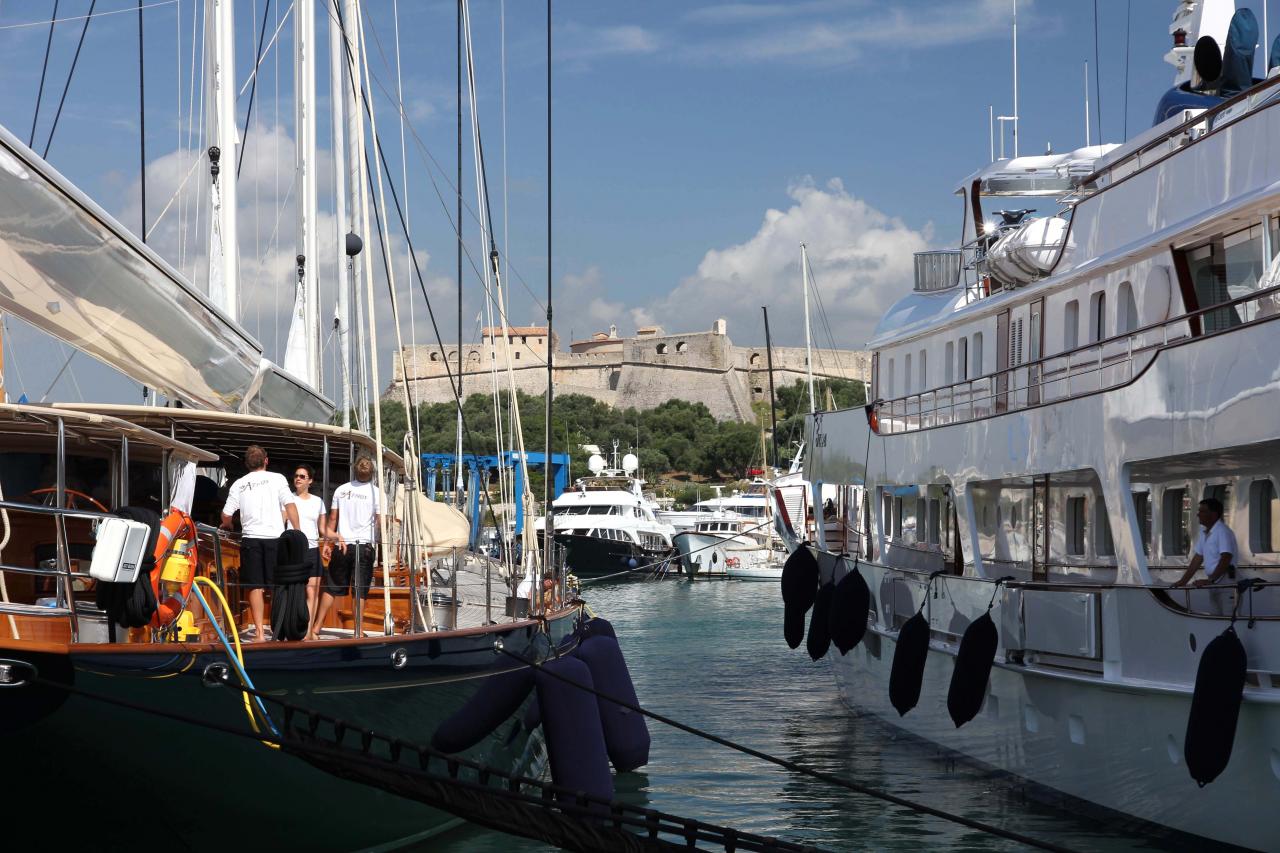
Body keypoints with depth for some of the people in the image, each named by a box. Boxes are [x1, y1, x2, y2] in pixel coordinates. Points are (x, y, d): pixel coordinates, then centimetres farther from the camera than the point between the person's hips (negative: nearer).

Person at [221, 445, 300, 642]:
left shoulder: (239, 484, 8)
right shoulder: (276, 479, 4)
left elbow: (226, 516, 8)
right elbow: (290, 506, -3)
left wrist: (228, 527, 30)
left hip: (250, 538, 1)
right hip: (275, 537, -1)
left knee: (255, 587, 3)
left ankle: (259, 632, 0)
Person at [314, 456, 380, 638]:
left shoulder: (341, 490, 6)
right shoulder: (376, 493, -4)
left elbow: (332, 519, 11)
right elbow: (381, 523, -4)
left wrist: (330, 540, 20)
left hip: (342, 545, 3)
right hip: (364, 545, -3)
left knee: (331, 587, 10)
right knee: (360, 589, 1)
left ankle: (316, 626, 12)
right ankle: (359, 629, 0)